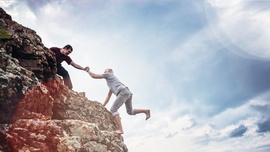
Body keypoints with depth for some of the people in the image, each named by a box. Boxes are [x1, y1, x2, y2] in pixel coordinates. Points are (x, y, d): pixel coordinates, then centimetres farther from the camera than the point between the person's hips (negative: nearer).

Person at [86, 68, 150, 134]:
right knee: (130, 112, 20)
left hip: (123, 92, -9)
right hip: (128, 92, 9)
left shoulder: (108, 74, 18)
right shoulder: (111, 83, 40)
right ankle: (146, 111, 3)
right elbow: (108, 97, 39)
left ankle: (120, 129, -20)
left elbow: (93, 76, 18)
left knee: (113, 110, -9)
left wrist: (88, 70, 38)